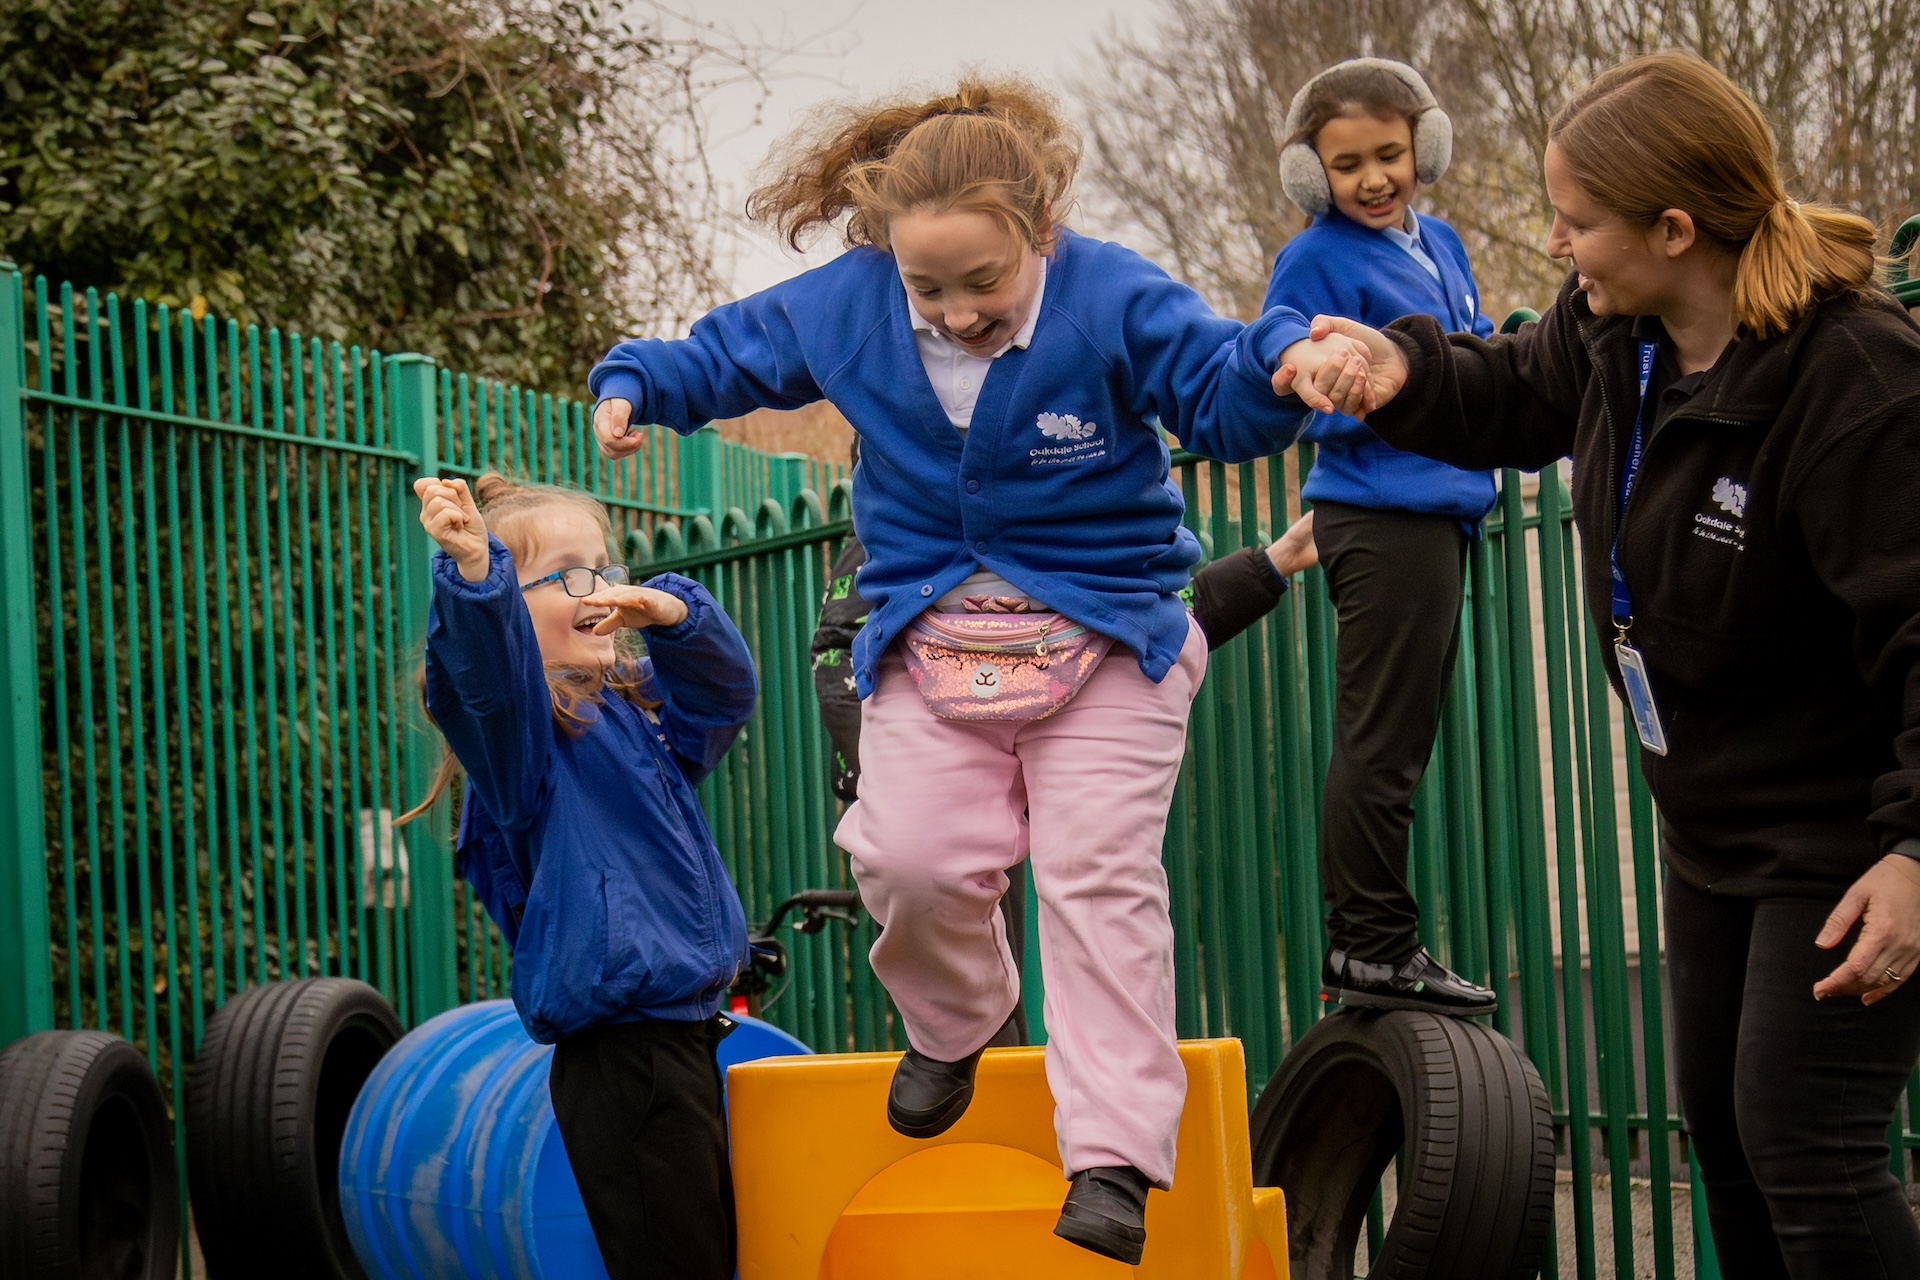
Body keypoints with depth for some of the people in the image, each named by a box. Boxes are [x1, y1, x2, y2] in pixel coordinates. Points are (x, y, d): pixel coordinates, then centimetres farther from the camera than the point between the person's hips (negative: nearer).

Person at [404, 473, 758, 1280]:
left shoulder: (631, 708, 16)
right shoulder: (521, 726, -11)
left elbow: (723, 691, 22)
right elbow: (486, 670, -31)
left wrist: (669, 613, 1)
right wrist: (472, 567, -51)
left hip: (680, 1040, 9)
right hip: (618, 1056, -9)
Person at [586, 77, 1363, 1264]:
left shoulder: (1113, 299, -15)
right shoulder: (845, 306, -5)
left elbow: (1224, 391, -20)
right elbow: (726, 352, 10)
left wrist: (1287, 363, -42)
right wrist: (636, 385, -7)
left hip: (1102, 633, -2)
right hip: (930, 636, 3)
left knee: (1100, 876, -10)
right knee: (910, 856, -14)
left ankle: (1113, 1158, -8)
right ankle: (953, 1024, 21)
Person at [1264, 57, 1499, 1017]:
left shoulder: (1438, 244, 15)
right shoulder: (1315, 261, -8)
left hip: (1438, 514, 9)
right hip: (1379, 519, -9)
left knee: (1399, 742, 13)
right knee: (1381, 744, -7)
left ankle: (1371, 942, 20)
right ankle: (1370, 953, -1)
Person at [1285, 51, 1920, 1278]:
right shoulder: (1615, 330, -4)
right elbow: (1514, 395, 17)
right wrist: (1404, 372, -4)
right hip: (1715, 813, 9)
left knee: (1804, 1151, -12)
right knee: (1722, 1120, 19)